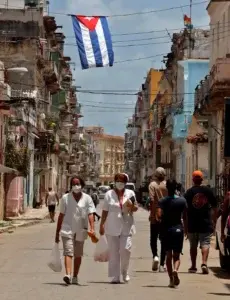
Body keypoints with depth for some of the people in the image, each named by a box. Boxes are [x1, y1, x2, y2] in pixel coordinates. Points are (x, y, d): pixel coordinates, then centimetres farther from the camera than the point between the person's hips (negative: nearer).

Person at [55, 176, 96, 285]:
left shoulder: (87, 198, 2)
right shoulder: (65, 198, 1)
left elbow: (90, 214, -6)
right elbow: (61, 215, 5)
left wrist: (92, 228, -22)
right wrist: (57, 232, 6)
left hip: (80, 231, 2)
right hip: (67, 230, -2)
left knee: (78, 255, 12)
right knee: (68, 252, -17)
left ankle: (75, 277, 23)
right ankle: (68, 275, -32)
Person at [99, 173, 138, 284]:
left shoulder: (130, 193, 8)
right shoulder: (109, 194, 4)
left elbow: (135, 208, 14)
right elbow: (105, 211, 6)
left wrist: (132, 206, -9)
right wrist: (102, 225, 2)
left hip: (126, 227, 0)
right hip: (112, 228, 0)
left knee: (126, 249, -9)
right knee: (113, 252, 1)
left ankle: (125, 272, 15)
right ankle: (115, 276, 7)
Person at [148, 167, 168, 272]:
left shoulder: (152, 185, -5)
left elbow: (152, 200, -15)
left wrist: (151, 212, -8)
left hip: (155, 217, -2)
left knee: (153, 239, 12)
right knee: (164, 241, 7)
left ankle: (155, 256, -13)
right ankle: (162, 265, 5)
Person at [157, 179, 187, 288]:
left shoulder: (162, 201, -5)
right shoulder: (182, 200, -3)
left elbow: (159, 215, -17)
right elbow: (185, 217, 1)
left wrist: (164, 219, 5)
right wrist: (186, 229, 12)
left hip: (166, 229, 0)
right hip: (178, 229, 0)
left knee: (168, 255, 11)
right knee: (176, 255, 6)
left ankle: (171, 279, 8)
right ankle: (175, 269, -25)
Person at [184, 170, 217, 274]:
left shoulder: (189, 192, -4)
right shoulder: (208, 190, 1)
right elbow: (214, 207, 5)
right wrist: (214, 221, 13)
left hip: (192, 224, 0)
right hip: (206, 223, 0)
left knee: (193, 245, 12)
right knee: (205, 243, 0)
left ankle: (193, 266, 18)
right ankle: (204, 263, -19)